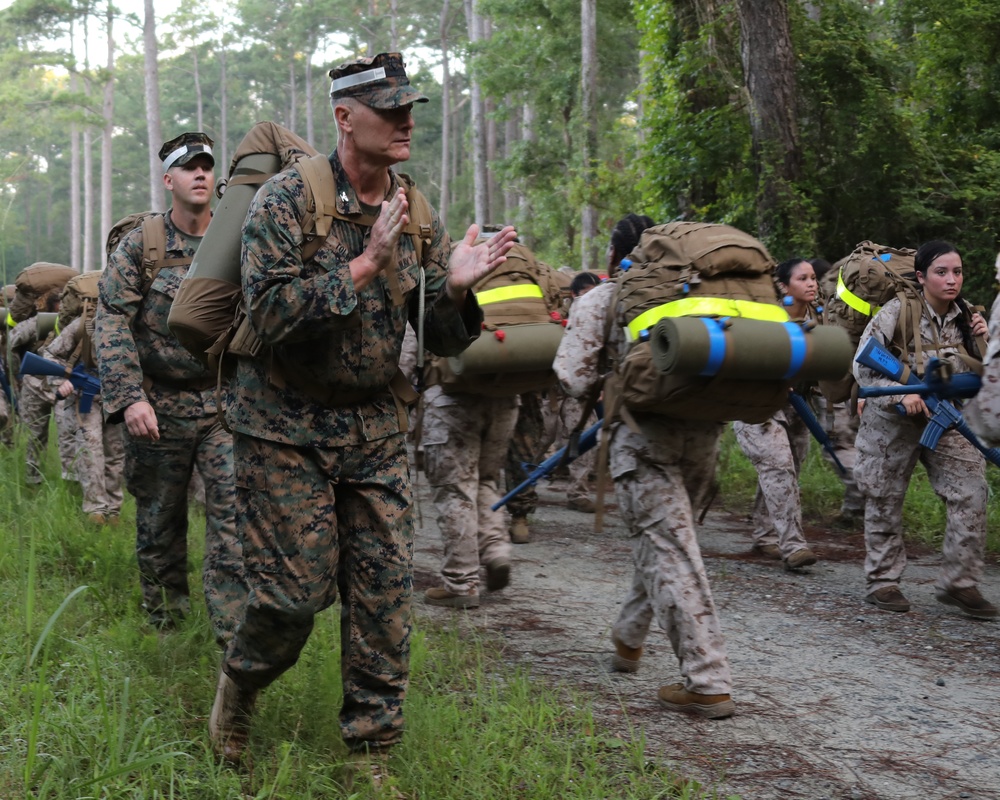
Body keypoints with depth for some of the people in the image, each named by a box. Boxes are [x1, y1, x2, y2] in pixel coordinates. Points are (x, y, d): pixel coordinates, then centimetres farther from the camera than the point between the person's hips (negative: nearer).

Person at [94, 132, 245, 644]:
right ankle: (163, 617, 28)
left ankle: (234, 628, -9)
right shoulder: (141, 245, -2)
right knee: (159, 518, 9)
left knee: (235, 505, -12)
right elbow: (111, 321, -7)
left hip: (224, 401, 1)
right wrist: (128, 397, -17)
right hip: (159, 406, -1)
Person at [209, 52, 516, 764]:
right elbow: (271, 313, -21)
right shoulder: (287, 200, -11)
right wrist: (365, 265, -25)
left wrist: (456, 287, -15)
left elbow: (444, 341, 7)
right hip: (286, 426, -5)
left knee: (386, 588, 1)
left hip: (375, 430, 5)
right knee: (296, 591, -5)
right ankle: (238, 690, 25)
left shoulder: (417, 217, 5)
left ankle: (374, 745, 14)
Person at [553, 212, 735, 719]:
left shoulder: (599, 300, 7)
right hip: (704, 428, 5)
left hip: (645, 433, -5)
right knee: (662, 537, 24)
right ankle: (629, 638, 42)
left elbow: (574, 379, -3)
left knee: (670, 552, -6)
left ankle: (708, 683, -11)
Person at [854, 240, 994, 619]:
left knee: (972, 492, -9)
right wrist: (902, 393, -31)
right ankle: (882, 581, 20)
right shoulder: (898, 311, -15)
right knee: (885, 499, 6)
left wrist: (981, 341, -7)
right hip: (892, 418, -4)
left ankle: (959, 582, -1)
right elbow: (863, 364, -18)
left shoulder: (962, 316, 2)